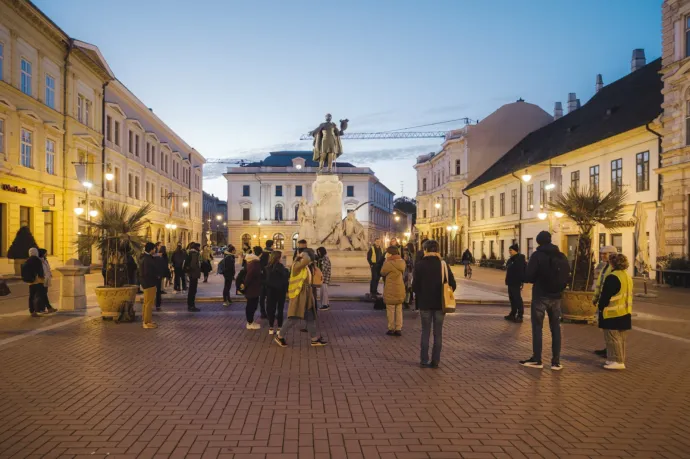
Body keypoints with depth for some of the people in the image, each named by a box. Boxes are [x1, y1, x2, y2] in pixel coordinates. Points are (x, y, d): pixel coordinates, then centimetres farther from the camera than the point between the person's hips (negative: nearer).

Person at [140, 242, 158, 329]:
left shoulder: (145, 257, 12)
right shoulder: (148, 259, -21)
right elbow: (148, 272, -26)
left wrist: (156, 274, 5)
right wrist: (157, 276, -12)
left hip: (146, 282, 11)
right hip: (149, 283, -11)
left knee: (146, 302, 20)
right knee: (149, 303, -5)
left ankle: (146, 319, 32)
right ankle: (147, 322, 0)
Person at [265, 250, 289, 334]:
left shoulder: (268, 266, 4)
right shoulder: (280, 266, -14)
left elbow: (267, 278, 9)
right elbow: (285, 279, -11)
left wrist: (268, 288, 14)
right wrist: (287, 290, -2)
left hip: (271, 289, 5)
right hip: (280, 290, -5)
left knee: (271, 308, 7)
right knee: (280, 308, 3)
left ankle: (271, 328, 9)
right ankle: (279, 328, 5)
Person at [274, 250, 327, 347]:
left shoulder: (305, 267, 13)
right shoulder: (297, 265, -16)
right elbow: (307, 259, -34)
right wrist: (304, 254, -18)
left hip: (306, 295, 9)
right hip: (299, 295, -9)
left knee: (311, 318, 11)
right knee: (294, 319, -5)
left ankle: (315, 339, 18)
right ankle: (279, 336, 10)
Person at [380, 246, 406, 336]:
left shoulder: (388, 263, -20)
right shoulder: (402, 262, 3)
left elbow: (382, 273, -7)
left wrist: (386, 261, -1)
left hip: (390, 290, -6)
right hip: (400, 290, 6)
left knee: (390, 310, 5)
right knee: (399, 310, 13)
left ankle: (391, 329, 12)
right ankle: (398, 329, 16)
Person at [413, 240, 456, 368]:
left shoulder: (419, 265, -7)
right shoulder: (443, 264, -5)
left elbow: (414, 285, -6)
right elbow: (452, 284, -4)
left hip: (425, 303, 0)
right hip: (440, 304, 1)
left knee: (425, 332, 9)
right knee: (438, 333, 9)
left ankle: (424, 361, 10)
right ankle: (435, 361, 10)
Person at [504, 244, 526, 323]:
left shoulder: (520, 259, -14)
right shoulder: (511, 259, 16)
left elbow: (521, 271, -21)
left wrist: (520, 281, -26)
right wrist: (507, 280, 18)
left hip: (516, 283, -10)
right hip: (511, 282, 10)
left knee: (517, 299, -5)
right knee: (512, 298, 14)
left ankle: (520, 316, -1)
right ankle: (513, 314, 23)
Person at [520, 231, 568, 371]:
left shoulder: (537, 255, -11)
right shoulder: (562, 257, 5)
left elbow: (528, 277, -13)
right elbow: (567, 276, 8)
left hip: (540, 296, -4)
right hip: (556, 297, 4)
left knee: (537, 328, 4)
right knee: (555, 329, 10)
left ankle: (537, 360, 6)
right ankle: (556, 362, 10)